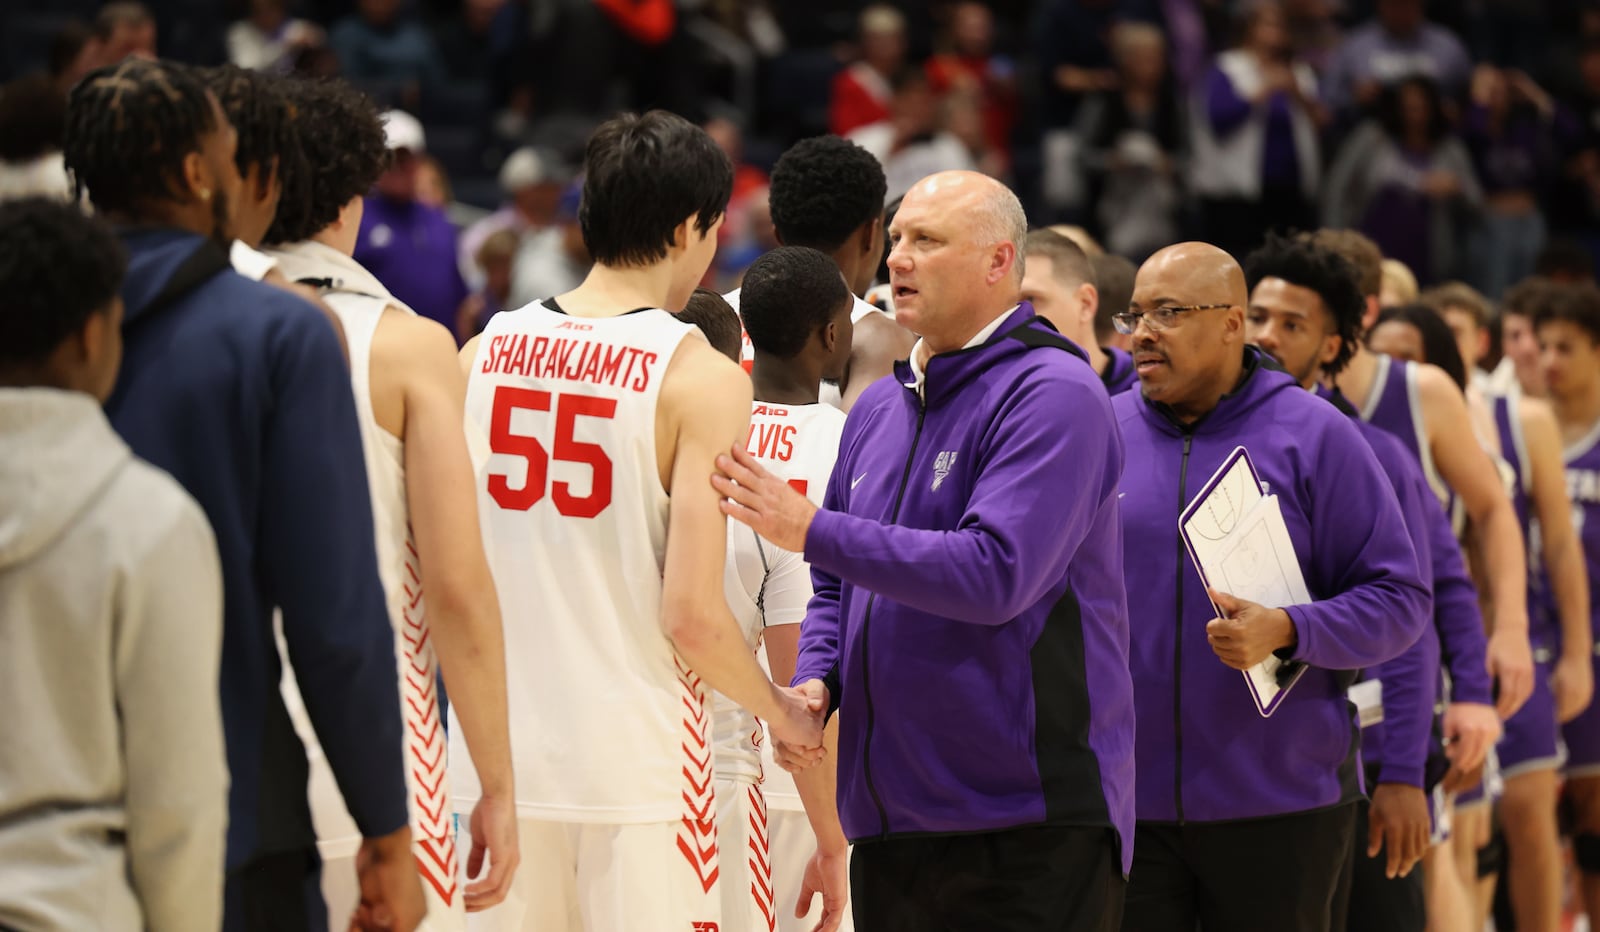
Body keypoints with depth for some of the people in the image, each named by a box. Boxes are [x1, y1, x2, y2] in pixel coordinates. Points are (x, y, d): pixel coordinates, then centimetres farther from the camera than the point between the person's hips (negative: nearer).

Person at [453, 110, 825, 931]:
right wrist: (780, 711, 2)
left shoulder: (483, 354, 5)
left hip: (501, 755, 5)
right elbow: (691, 614, -15)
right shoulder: (701, 378, -9)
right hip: (637, 766, -5)